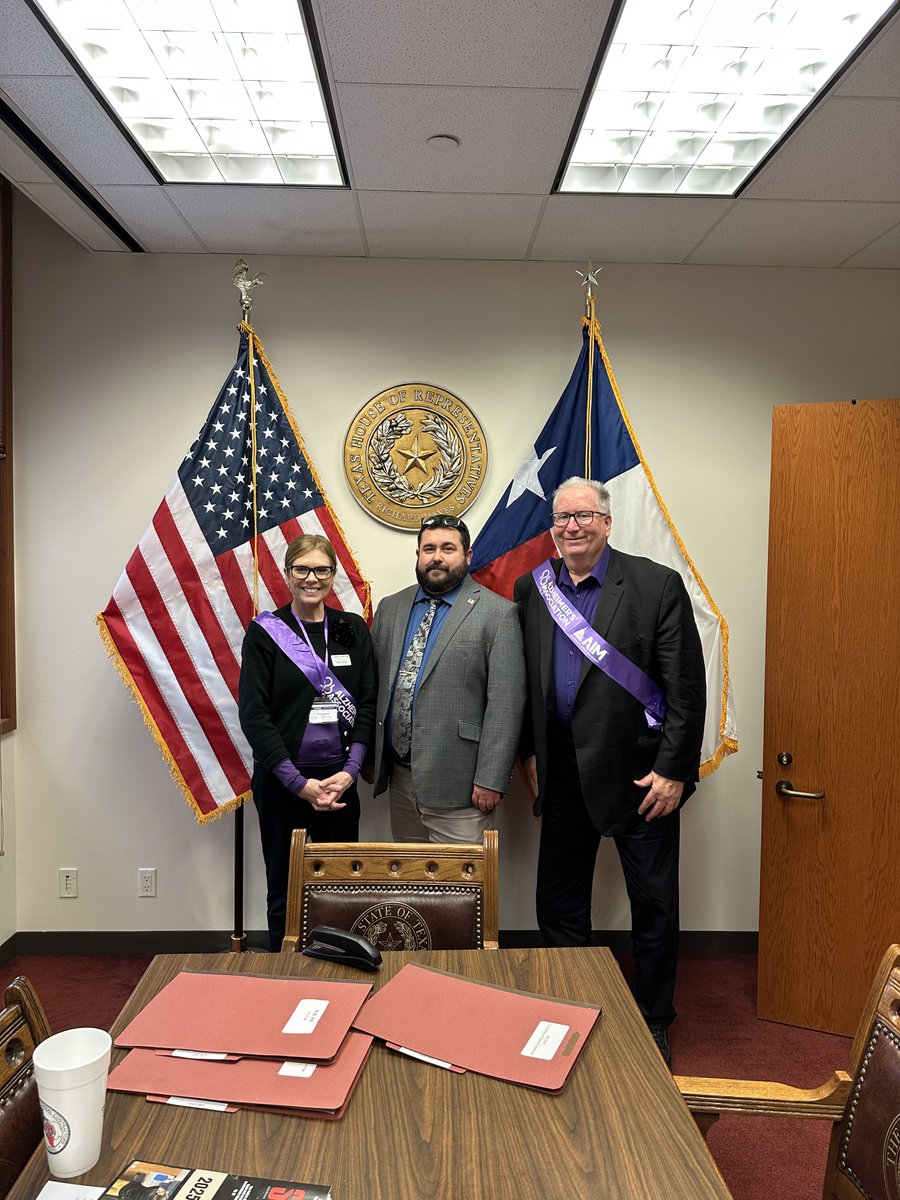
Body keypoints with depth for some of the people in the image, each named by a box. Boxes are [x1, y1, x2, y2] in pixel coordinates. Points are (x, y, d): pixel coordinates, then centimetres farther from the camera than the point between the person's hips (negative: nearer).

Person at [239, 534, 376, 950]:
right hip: (281, 782, -2)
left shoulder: (353, 629, 6)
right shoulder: (264, 632, -2)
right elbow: (253, 713, -7)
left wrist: (349, 772, -9)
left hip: (339, 780, 2)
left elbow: (367, 704, 4)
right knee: (285, 890, 8)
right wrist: (299, 782, -13)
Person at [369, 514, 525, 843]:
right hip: (398, 775, 5)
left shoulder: (498, 613, -6)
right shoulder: (390, 608, 11)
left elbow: (506, 702, -10)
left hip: (457, 780, -5)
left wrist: (491, 780, -13)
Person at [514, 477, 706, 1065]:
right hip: (563, 774, 4)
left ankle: (655, 1023, 32)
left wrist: (673, 770, -12)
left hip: (638, 772, -3)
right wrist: (531, 752, 10)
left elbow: (688, 687, -10)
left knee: (655, 906, 11)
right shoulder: (532, 589, 4)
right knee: (559, 905, 15)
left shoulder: (658, 585, -9)